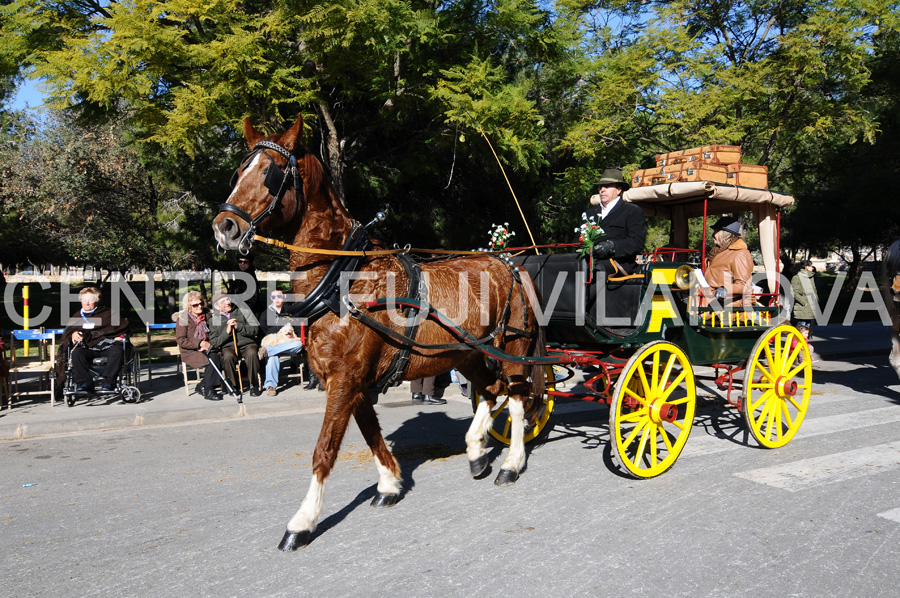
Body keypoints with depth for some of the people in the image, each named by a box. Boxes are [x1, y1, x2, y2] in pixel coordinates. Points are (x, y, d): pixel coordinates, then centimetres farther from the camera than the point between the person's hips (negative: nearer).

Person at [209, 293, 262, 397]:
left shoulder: (242, 312, 15)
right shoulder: (214, 320, 14)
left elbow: (255, 329, 4)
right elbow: (214, 342, 3)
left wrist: (239, 326, -10)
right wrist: (227, 332, -10)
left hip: (247, 344, 0)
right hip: (228, 347, 0)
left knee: (252, 354, -35)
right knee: (228, 357, -36)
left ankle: (254, 385, -20)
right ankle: (234, 386, -14)